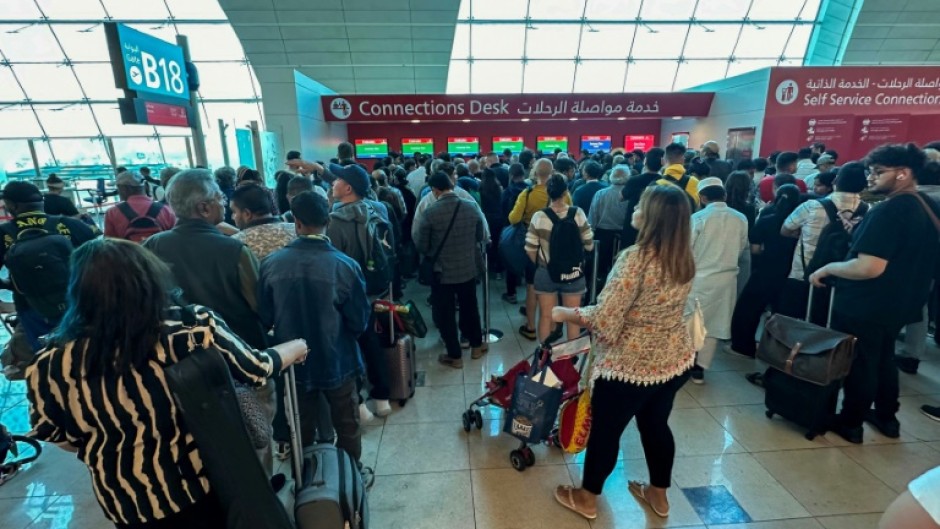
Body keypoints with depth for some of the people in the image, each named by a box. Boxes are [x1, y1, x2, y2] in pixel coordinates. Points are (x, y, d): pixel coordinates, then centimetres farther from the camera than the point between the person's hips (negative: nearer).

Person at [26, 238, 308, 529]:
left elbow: (51, 433, 1)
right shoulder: (193, 327, -25)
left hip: (127, 501, 3)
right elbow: (256, 369, -13)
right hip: (205, 482, -2)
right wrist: (296, 348, 6)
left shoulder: (51, 364, -16)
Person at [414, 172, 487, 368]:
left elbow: (421, 246, -9)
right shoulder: (472, 207, -8)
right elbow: (482, 237, 3)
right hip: (469, 268, 4)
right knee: (470, 307, 22)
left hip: (442, 271, -3)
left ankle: (454, 356, 23)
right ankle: (476, 345, 38)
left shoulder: (429, 213, -18)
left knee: (445, 313, 12)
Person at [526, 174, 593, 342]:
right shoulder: (578, 213, -12)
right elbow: (589, 245, -6)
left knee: (546, 317, 14)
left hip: (545, 273, 0)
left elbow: (530, 249, -8)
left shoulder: (539, 216, -13)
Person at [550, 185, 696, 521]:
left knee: (605, 430, 12)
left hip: (630, 365, -7)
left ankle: (587, 498, 33)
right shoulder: (685, 259, -1)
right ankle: (658, 494, 46)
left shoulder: (636, 258, -25)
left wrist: (565, 314, -10)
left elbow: (604, 320, -26)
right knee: (656, 425, 25)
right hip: (675, 360, 7)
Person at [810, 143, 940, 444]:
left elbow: (868, 268, -31)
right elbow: (911, 259, 18)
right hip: (899, 304, 9)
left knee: (858, 364, 6)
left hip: (864, 306, -9)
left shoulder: (889, 210, -24)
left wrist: (826, 269, -17)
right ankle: (886, 416, 38)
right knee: (883, 360, 24)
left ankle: (850, 423, 20)